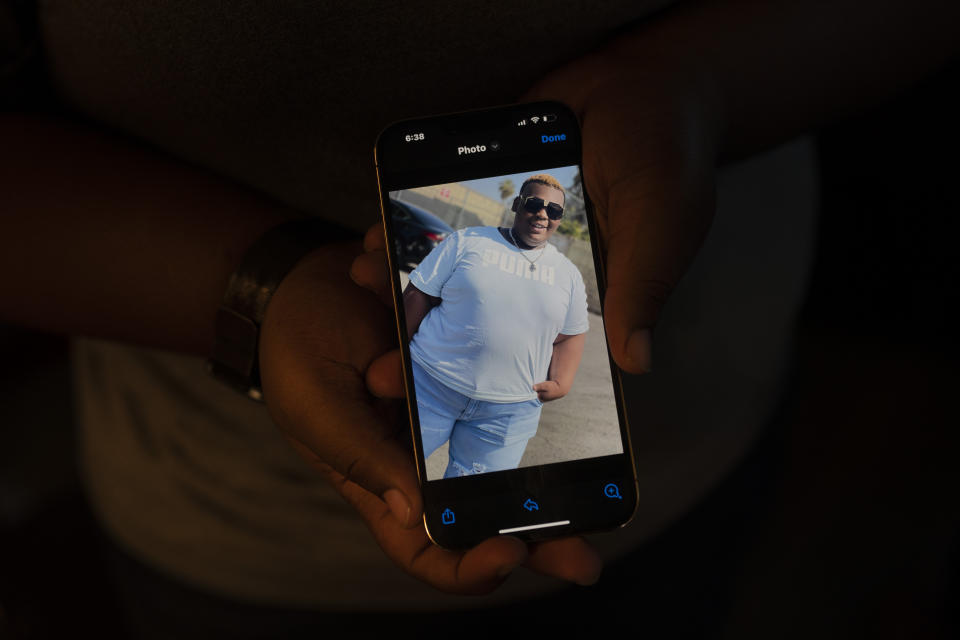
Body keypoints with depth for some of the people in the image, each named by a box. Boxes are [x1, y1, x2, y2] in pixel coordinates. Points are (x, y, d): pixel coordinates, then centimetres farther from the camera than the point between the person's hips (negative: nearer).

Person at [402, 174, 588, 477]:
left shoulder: (568, 274, 10)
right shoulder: (467, 242, 2)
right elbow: (418, 295, 1)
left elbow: (571, 335, 15)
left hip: (508, 412, 2)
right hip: (431, 386, -2)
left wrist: (561, 384, -1)